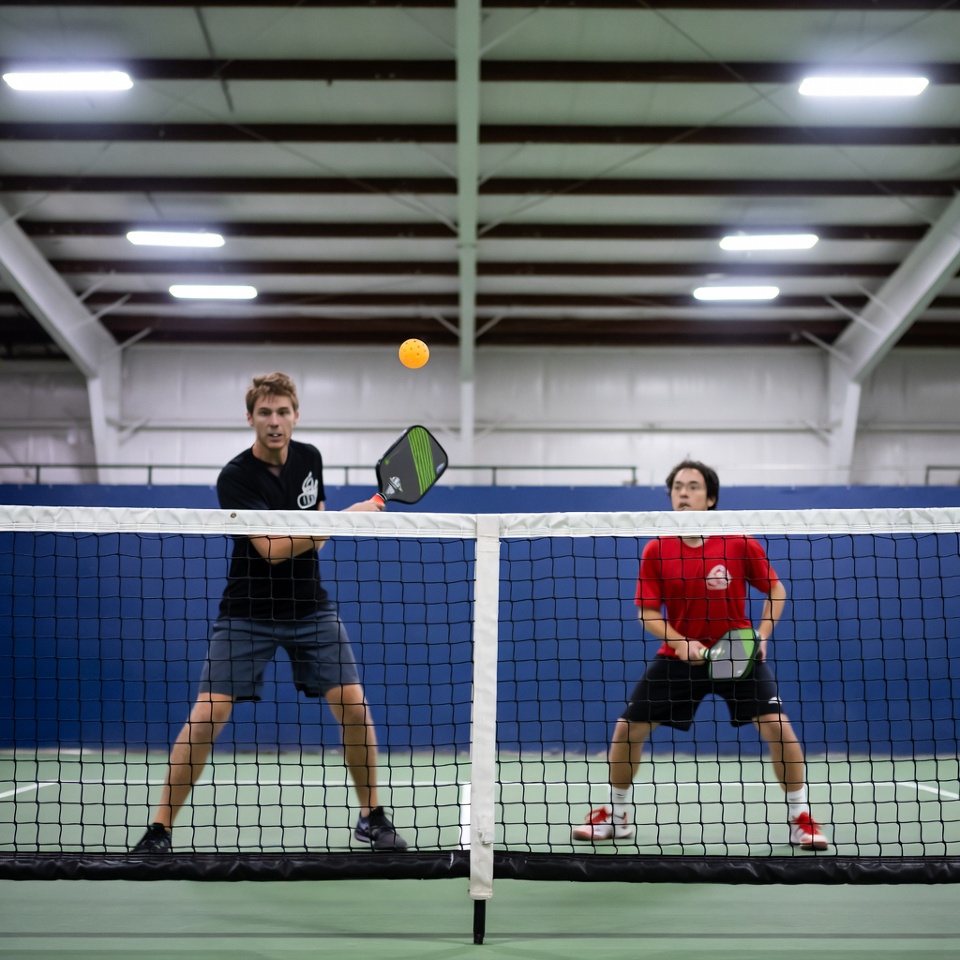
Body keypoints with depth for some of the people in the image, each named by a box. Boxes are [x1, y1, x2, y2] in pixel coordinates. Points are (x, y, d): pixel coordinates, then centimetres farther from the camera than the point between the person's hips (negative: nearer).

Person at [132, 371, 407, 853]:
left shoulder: (310, 457, 1)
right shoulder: (235, 478, -17)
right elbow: (271, 549, -25)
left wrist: (313, 541, -2)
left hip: (310, 607, 4)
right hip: (247, 612, -4)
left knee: (353, 705, -6)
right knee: (207, 714, -12)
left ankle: (371, 817, 11)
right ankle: (160, 828, 0)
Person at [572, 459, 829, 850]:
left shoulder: (740, 545, -11)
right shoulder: (655, 551, -7)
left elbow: (775, 590, 2)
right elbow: (648, 612, -3)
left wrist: (762, 635, -11)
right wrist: (680, 643, -19)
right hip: (678, 655, 2)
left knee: (778, 727, -16)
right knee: (627, 729, 0)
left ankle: (801, 819, 3)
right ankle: (616, 816, 22)